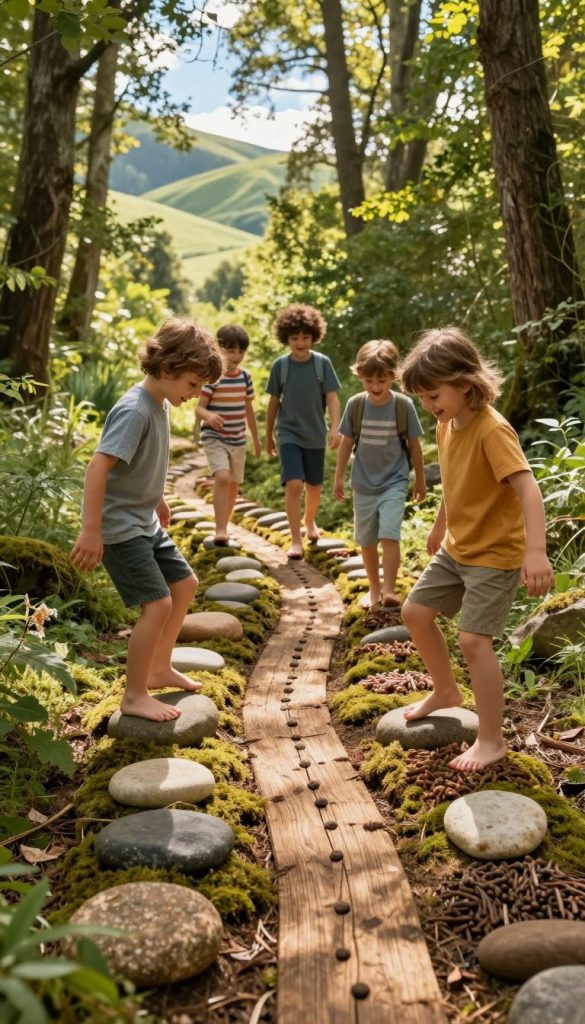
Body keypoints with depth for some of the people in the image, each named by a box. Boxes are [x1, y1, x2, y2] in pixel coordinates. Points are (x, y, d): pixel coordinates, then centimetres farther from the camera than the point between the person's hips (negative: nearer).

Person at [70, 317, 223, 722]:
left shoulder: (161, 404, 5)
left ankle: (159, 668, 30)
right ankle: (135, 695, 5)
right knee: (159, 603, -11)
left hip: (146, 522, 10)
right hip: (121, 527, -10)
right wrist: (91, 531, -30)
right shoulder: (134, 411, -24)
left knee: (185, 584, 16)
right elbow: (98, 468, -29)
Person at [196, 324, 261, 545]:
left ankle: (224, 527, 30)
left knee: (234, 485, 13)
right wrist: (208, 416, -37)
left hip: (238, 440, 6)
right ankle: (220, 531, -22)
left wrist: (256, 438, 20)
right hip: (214, 438, -6)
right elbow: (199, 408, -14)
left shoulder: (245, 376, 4)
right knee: (222, 477, -25)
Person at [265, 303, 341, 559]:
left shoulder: (322, 363, -5)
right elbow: (274, 402, 5)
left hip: (315, 435, 2)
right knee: (294, 485, -15)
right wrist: (268, 436, 10)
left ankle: (310, 521, 43)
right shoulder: (280, 365, -4)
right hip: (289, 434, -1)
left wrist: (335, 428, -20)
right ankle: (296, 540, -11)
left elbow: (332, 398, -6)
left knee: (314, 486, 14)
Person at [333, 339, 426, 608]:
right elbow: (347, 442, 4)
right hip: (363, 484, 3)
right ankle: (374, 588, 27)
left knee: (389, 535, -18)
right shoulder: (355, 405, -7)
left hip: (394, 483, -2)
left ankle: (389, 591, -13)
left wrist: (420, 480, 7)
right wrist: (339, 478, 7)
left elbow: (414, 445, 0)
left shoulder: (404, 405, -11)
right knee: (366, 540, 11)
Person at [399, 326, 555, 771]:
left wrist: (536, 551, -44)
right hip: (456, 548, 9)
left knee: (473, 639, -13)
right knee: (416, 612, 13)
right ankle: (446, 691, 35)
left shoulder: (492, 429, -24)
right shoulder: (447, 425, 2)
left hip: (496, 554, -9)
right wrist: (440, 527, 30)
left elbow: (527, 487, -33)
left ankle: (491, 741, 2)